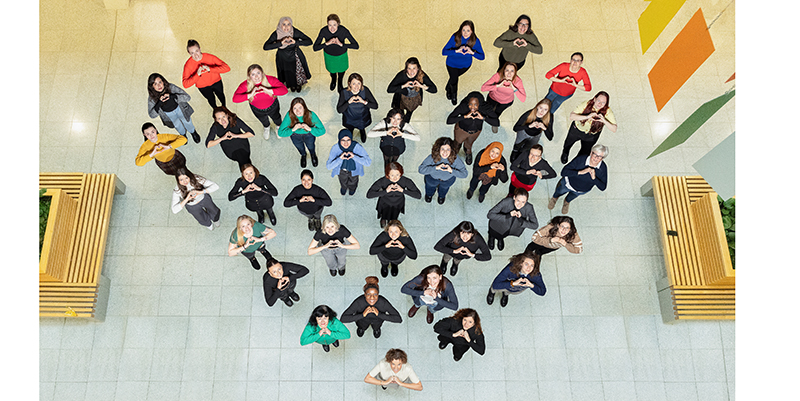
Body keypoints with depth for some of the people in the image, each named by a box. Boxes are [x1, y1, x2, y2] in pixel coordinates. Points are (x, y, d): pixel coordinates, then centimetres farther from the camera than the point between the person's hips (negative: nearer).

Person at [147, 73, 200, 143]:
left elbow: (188, 97, -34)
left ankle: (193, 133, 58)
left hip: (180, 109, -1)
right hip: (168, 114, 1)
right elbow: (151, 115, -26)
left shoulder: (171, 87, -34)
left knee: (187, 123, 23)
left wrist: (172, 96, -47)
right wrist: (159, 103, -42)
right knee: (177, 125, 27)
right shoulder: (151, 98, -29)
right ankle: (183, 134, 62)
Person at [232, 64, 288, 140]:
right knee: (264, 121, 34)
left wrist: (269, 91, -55)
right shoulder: (245, 85, -33)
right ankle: (266, 128, 72)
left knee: (276, 118, 33)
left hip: (272, 106, 0)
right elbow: (235, 98, -41)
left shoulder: (270, 80, -35)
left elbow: (285, 90, -44)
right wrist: (250, 95, -53)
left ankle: (279, 127, 71)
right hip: (257, 109, 1)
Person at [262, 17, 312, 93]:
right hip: (283, 58, 0)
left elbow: (309, 41, -26)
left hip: (295, 56, 0)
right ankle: (292, 85, 48)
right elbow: (265, 47, -31)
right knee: (289, 77, 9)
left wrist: (296, 42, -40)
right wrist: (280, 43, -42)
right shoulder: (276, 34, -23)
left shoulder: (295, 32, -24)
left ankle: (298, 84, 44)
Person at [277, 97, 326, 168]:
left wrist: (310, 129, -43)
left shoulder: (311, 115, -30)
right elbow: (280, 133, -25)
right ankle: (303, 155, 25)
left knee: (310, 142, -11)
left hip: (309, 133, 0)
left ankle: (313, 154, 26)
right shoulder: (289, 115, -29)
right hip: (295, 134, 0)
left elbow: (322, 130, -26)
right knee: (297, 143, -10)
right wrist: (293, 129, -42)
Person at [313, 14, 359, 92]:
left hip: (341, 55, 0)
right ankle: (333, 80, 67)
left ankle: (340, 83, 64)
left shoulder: (344, 30, -35)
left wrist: (341, 44, -48)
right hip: (329, 55, 0)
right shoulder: (324, 31, -33)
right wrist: (327, 43, -47)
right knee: (332, 70, 30)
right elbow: (315, 48, -33)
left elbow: (356, 46, -36)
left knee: (341, 69, 29)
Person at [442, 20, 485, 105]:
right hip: (452, 63, -2)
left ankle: (448, 88, 62)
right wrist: (457, 51, -51)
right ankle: (454, 96, 34)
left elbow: (482, 56, -28)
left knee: (454, 77, 24)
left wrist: (472, 52, -49)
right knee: (454, 79, -4)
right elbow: (444, 52, -33)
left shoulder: (475, 41, -29)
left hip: (465, 65, 2)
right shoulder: (455, 37, -32)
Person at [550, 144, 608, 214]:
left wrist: (594, 178, -47)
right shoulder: (580, 159, -39)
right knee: (559, 192, 30)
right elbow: (563, 172, -43)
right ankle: (554, 198, 68)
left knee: (573, 196, 36)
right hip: (568, 184, -2)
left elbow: (603, 188, -30)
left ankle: (567, 202, 73)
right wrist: (580, 172, -53)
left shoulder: (603, 168, -31)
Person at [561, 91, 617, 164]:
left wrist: (604, 121, -48)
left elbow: (614, 129, -30)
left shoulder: (607, 111, -28)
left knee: (584, 154, 13)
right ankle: (565, 153, 65)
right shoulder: (586, 104, -30)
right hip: (576, 130, 0)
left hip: (591, 136, 0)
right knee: (568, 144, 27)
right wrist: (587, 117, -48)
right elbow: (571, 116, -35)